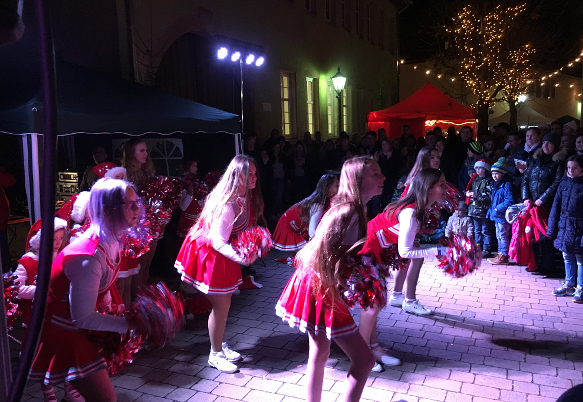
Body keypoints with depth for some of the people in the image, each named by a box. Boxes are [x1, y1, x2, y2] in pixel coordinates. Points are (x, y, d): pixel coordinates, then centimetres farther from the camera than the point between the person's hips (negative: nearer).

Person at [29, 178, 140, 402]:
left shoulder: (112, 240, -7)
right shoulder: (88, 258, -34)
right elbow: (83, 318, -26)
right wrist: (128, 324, -21)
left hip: (77, 324, 9)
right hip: (61, 330, -9)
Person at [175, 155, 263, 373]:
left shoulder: (246, 197, -6)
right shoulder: (227, 205, -32)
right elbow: (218, 242, -32)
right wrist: (241, 258, -44)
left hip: (222, 252, 8)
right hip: (209, 253, -8)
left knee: (224, 303, 16)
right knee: (221, 305, 1)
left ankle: (220, 346, 34)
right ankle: (215, 355, 20)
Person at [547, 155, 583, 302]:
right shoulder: (564, 183, 6)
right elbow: (556, 206, 8)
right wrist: (552, 229, 7)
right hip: (564, 227, 5)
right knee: (567, 257, 16)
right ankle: (569, 285, 29)